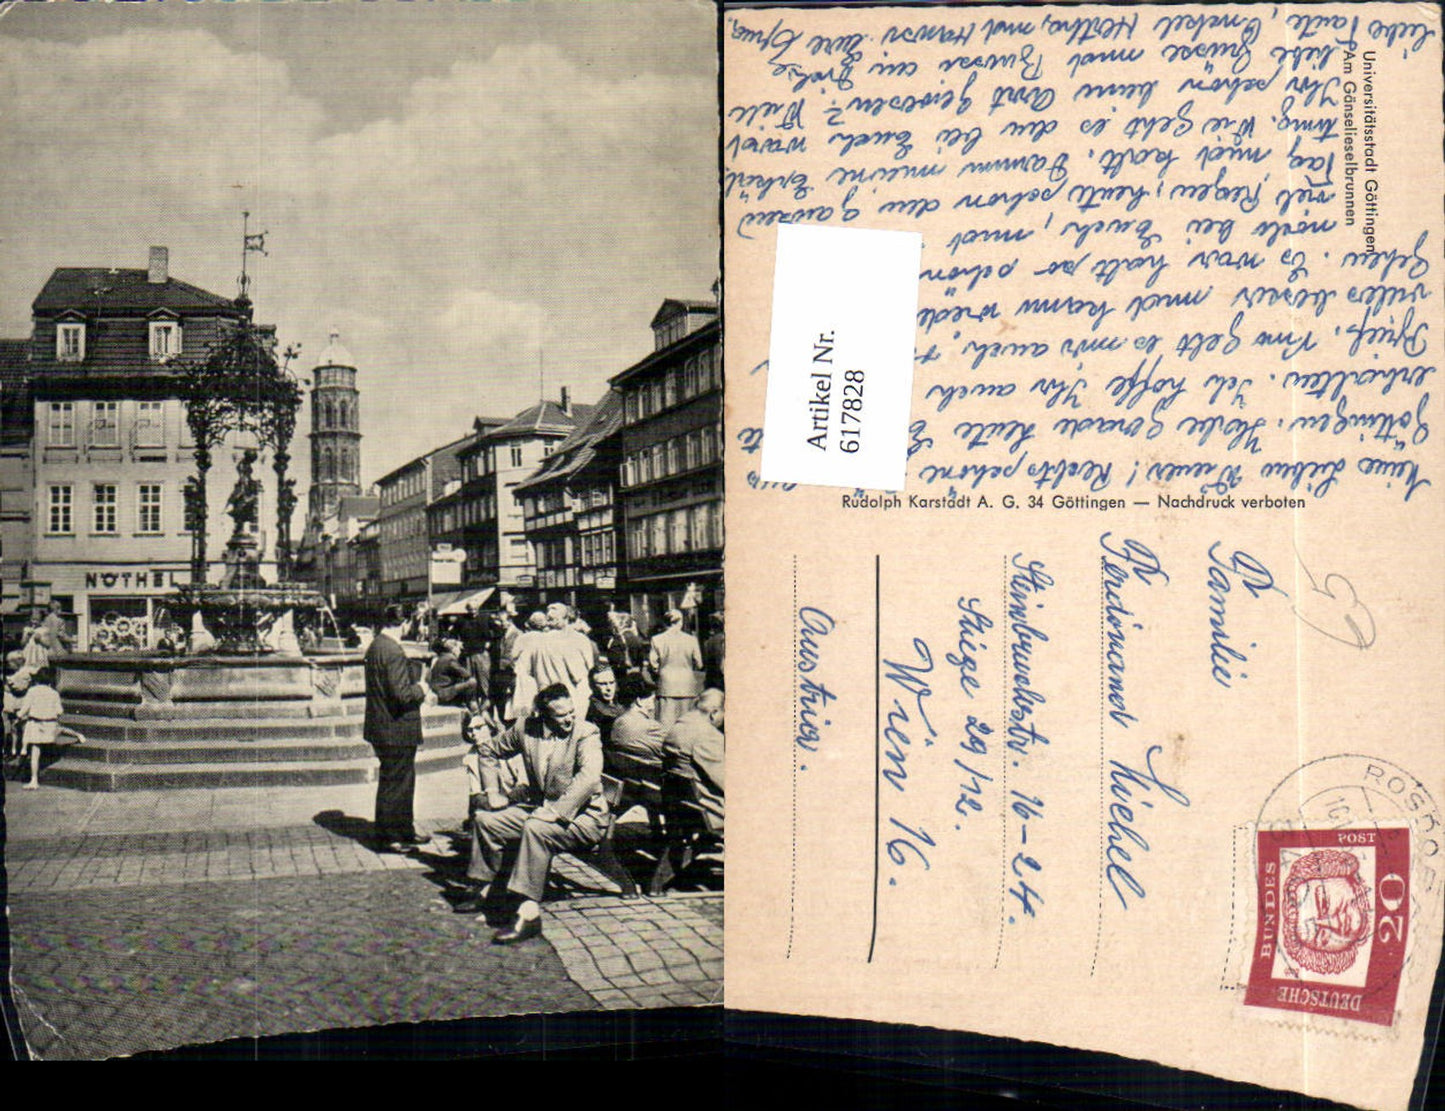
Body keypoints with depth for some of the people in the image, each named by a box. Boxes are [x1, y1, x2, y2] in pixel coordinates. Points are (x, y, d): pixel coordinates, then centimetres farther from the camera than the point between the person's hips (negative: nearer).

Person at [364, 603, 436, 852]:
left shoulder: (374, 647, 10)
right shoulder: (393, 652, -22)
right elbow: (401, 694, -27)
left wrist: (421, 694, 18)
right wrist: (421, 690, -8)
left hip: (381, 727, 10)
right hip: (396, 731, -10)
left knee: (404, 781, 20)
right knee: (394, 783, 1)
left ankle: (405, 831, 30)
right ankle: (387, 838, 11)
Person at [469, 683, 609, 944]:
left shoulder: (586, 733, -15)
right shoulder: (526, 729, 0)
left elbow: (589, 777, -31)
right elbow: (491, 752, 17)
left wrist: (557, 812, -35)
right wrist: (492, 792, 7)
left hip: (581, 816, -7)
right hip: (538, 806, 7)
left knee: (536, 828, -34)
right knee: (486, 819, 0)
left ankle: (529, 914, -33)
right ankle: (485, 890, 19)